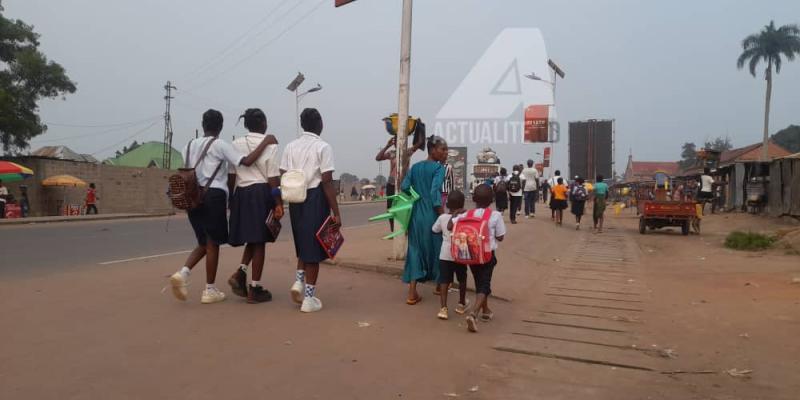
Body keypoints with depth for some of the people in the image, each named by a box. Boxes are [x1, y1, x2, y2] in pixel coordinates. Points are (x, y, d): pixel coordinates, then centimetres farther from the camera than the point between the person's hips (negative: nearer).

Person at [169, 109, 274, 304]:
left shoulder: (190, 146, 14)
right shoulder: (220, 145, -5)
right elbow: (247, 161, -15)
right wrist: (265, 142, -7)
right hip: (213, 197, -6)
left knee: (203, 243, 17)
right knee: (213, 244, 3)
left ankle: (182, 273, -5)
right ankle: (210, 290, 10)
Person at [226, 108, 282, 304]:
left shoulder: (236, 144, 8)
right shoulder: (270, 144, -4)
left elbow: (231, 175, 7)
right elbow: (273, 177, -8)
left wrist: (231, 199, 14)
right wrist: (278, 202, -7)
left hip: (241, 193, 5)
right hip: (261, 192, -5)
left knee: (252, 238, 20)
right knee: (259, 240, 1)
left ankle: (240, 273, 3)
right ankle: (255, 288, 6)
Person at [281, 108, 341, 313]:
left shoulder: (290, 146, 8)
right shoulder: (323, 147, -7)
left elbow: (283, 177, 5)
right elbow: (327, 181, -13)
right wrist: (336, 212, -10)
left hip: (295, 199, 5)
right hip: (315, 199, -5)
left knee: (303, 243, 24)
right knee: (313, 247, 3)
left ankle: (298, 281, 9)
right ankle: (309, 298, 9)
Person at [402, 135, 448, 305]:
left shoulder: (415, 167, 9)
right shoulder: (439, 167, -9)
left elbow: (404, 187, 3)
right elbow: (435, 192, -19)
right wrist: (443, 217, -16)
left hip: (416, 214, 5)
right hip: (432, 215, -5)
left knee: (415, 250, 7)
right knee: (437, 248, 13)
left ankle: (412, 293, 0)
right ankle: (439, 286, 30)